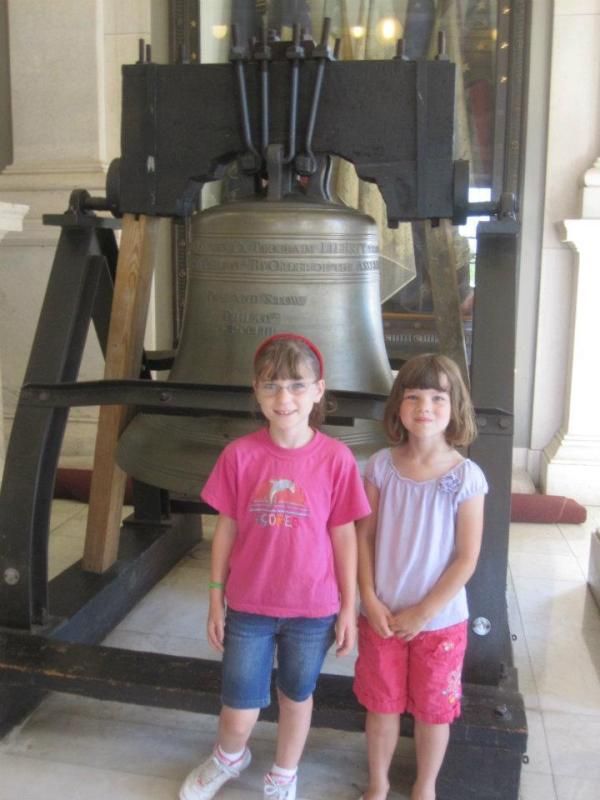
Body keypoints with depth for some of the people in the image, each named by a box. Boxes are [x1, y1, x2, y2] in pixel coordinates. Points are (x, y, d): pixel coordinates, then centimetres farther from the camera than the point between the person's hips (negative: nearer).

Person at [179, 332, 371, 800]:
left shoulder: (336, 458, -13)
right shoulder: (240, 455, -11)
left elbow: (343, 536, -5)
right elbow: (226, 530, -2)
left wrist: (348, 608, 0)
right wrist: (215, 602, 2)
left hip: (312, 608, 0)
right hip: (248, 606, 1)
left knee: (296, 697, 21)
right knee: (240, 711, 13)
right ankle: (229, 758, 49)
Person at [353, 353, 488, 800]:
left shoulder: (466, 476, -15)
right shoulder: (381, 465, -8)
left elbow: (467, 558, -12)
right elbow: (364, 535, -2)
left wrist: (423, 613, -12)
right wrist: (369, 599, -9)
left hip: (440, 619, -2)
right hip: (382, 615, 2)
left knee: (433, 709, 16)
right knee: (382, 705, 17)